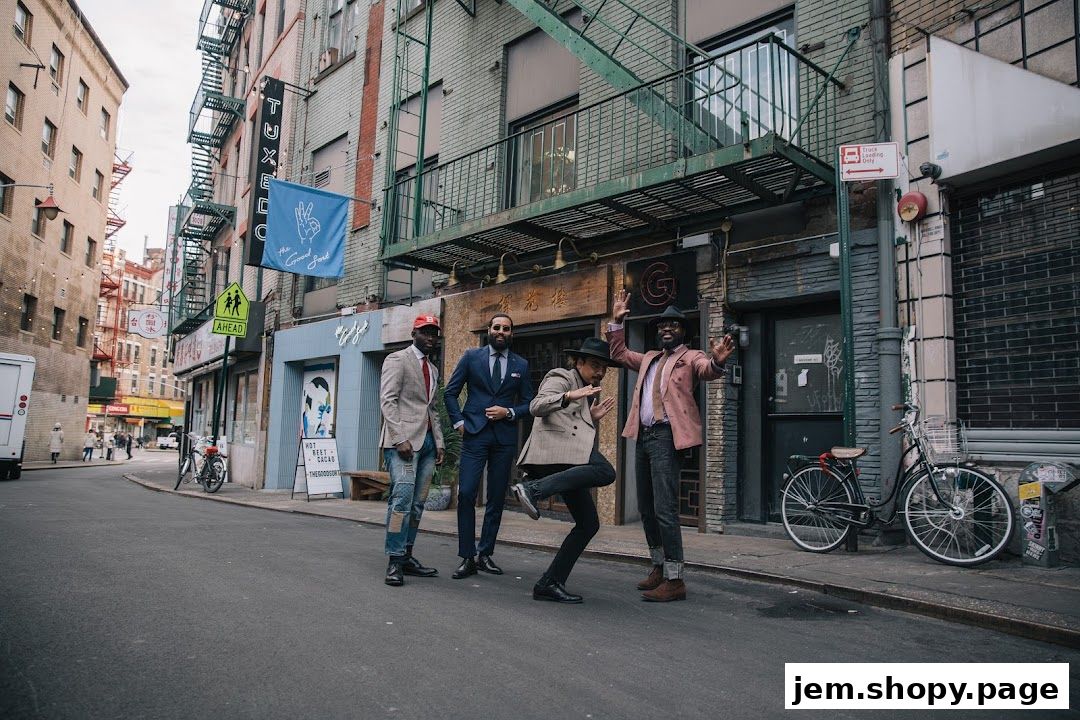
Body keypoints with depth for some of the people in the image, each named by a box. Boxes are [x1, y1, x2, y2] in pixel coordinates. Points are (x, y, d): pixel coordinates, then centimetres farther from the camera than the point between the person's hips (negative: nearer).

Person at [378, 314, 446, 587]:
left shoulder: (433, 370, 23)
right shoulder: (397, 359, 1)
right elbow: (388, 400, -9)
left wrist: (439, 442, 12)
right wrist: (400, 439, -18)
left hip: (427, 441, 7)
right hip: (403, 439, -7)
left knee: (416, 503, 5)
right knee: (402, 497, -14)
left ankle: (406, 556, 11)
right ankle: (394, 561, -9)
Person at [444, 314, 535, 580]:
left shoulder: (521, 365, 9)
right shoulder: (472, 356, 5)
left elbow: (528, 403, 12)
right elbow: (450, 392, 7)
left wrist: (509, 413, -6)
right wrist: (458, 421, -2)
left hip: (505, 437, 2)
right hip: (475, 434, -2)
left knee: (497, 499, 6)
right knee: (466, 494, -10)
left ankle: (485, 554, 18)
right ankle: (467, 558, -1)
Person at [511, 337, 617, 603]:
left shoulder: (589, 394, 32)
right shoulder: (561, 378, 6)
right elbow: (536, 407, -12)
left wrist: (593, 418, 14)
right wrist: (569, 397, -25)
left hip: (570, 459, 9)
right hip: (554, 446, -9)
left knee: (589, 524, 3)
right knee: (606, 472, -33)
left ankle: (550, 583, 6)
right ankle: (533, 489, -35)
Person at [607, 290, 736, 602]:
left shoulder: (691, 357, 0)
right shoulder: (649, 358, 22)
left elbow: (707, 370, -20)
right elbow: (619, 353, 34)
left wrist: (717, 361, -43)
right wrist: (616, 321, 24)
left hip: (666, 436, -8)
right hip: (643, 436, 8)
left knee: (665, 509, -12)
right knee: (646, 508, 14)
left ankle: (674, 580, -6)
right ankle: (659, 567, 27)